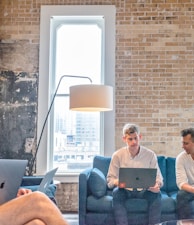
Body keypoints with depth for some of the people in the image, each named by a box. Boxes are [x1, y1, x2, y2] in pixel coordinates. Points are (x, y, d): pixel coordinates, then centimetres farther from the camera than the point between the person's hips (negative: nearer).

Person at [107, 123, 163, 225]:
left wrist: (157, 185, -24)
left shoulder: (150, 155, -2)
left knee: (156, 194, -29)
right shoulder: (117, 155, -4)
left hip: (144, 190, 1)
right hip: (125, 190, 0)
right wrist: (117, 182, -27)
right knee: (116, 192, -32)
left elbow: (158, 177, 1)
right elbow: (110, 179, -2)